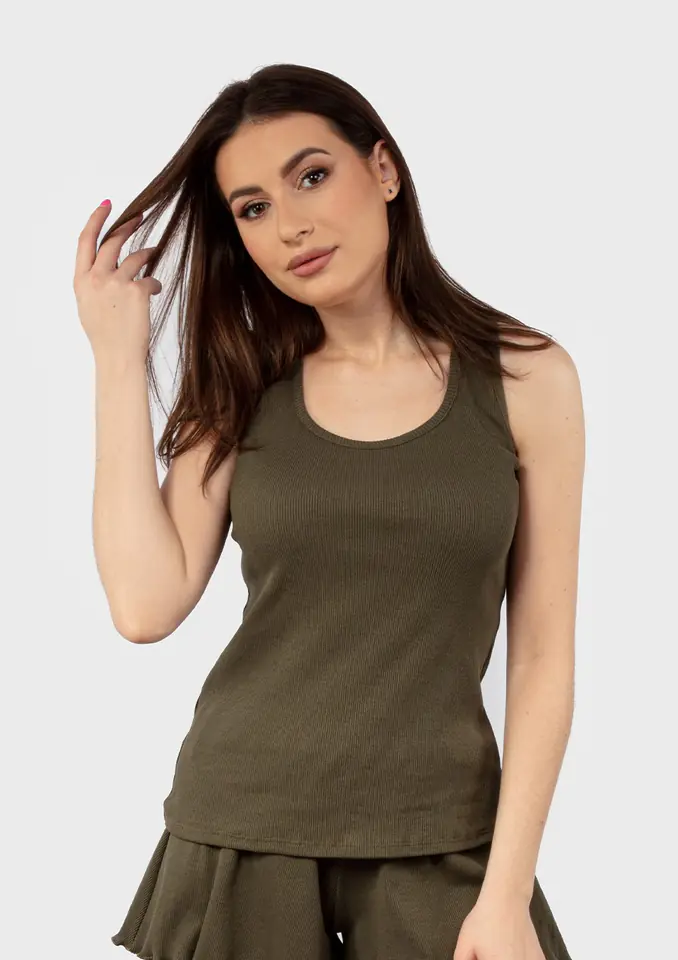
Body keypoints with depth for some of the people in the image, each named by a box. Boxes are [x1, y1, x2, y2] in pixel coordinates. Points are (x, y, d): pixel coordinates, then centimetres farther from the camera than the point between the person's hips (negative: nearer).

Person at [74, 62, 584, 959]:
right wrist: (121, 356, -9)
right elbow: (147, 605, -12)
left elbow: (544, 656, -4)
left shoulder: (525, 378, -4)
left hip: (438, 838, -1)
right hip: (243, 826, 2)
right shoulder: (241, 389, 1)